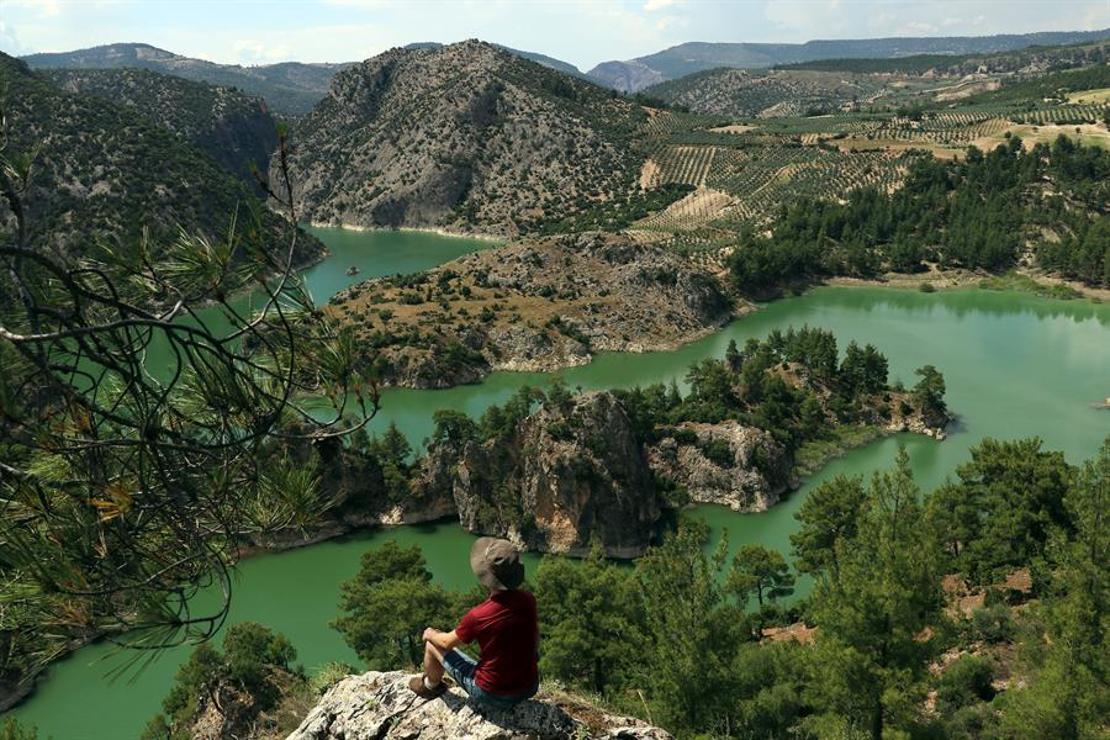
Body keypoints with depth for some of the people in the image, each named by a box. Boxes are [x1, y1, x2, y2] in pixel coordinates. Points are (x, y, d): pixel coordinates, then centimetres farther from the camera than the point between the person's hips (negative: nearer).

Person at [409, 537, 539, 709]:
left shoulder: (478, 616, -27)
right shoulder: (528, 601, -15)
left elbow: (447, 642, -7)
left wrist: (430, 635, 14)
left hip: (493, 695, -4)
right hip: (530, 689, 4)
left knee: (433, 644, 15)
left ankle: (431, 685, 44)